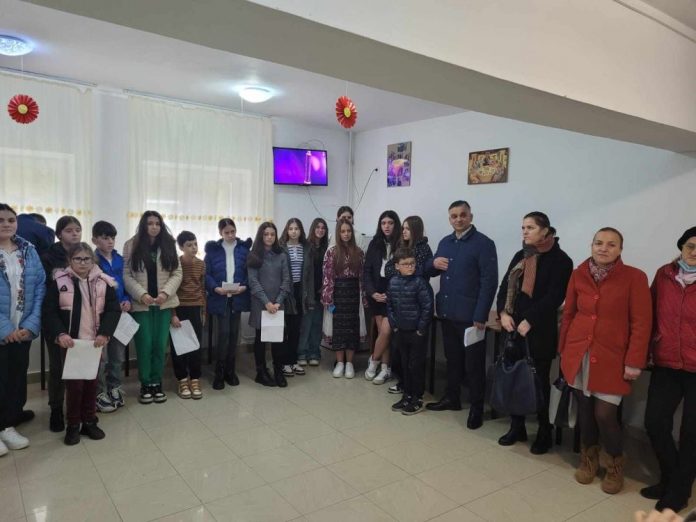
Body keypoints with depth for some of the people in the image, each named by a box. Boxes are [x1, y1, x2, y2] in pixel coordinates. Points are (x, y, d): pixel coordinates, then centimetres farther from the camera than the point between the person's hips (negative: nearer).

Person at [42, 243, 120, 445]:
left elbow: (114, 309, -2)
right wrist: (59, 334, -19)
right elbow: (49, 311, -6)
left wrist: (104, 333, -14)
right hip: (71, 341, -2)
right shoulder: (60, 282, -5)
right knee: (74, 382, -1)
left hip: (95, 341, 2)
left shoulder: (103, 282, -1)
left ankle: (89, 421, 24)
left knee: (91, 381, 10)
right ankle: (73, 424, 16)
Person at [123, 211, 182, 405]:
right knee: (144, 344, 0)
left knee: (160, 344, 5)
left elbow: (177, 273, 3)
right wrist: (141, 294, -16)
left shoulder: (169, 245, 6)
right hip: (141, 304, -2)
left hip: (164, 303, 2)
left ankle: (157, 383, 18)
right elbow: (126, 275, -4)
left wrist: (166, 292, -12)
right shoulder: (131, 245, 0)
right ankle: (145, 385, 14)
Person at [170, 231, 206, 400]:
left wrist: (204, 311, 10)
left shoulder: (201, 264, 5)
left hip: (195, 308, 3)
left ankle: (195, 381, 12)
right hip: (179, 308, -3)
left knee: (196, 344, 4)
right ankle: (182, 381, 13)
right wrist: (173, 314, -12)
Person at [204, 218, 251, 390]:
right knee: (224, 333, -6)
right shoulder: (212, 249, 1)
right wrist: (215, 288, -16)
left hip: (238, 297, 2)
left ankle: (230, 371, 22)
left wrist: (245, 286, -12)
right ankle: (219, 374, 8)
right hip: (220, 298, -2)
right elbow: (206, 274, -1)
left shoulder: (244, 248, 4)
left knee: (234, 334, 9)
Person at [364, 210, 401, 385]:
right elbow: (367, 270, 6)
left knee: (385, 331, -7)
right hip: (376, 294, 3)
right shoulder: (375, 244, 6)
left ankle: (374, 361, 16)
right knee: (382, 331, 5)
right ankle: (385, 368, 16)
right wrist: (372, 292, -6)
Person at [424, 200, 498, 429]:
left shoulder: (484, 244, -10)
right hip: (447, 312, 7)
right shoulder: (445, 242, 12)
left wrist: (480, 316, -19)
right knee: (452, 358, 18)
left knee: (474, 364, 4)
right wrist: (433, 263, -6)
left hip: (470, 315, -6)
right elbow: (429, 271, 19)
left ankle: (477, 407, 17)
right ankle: (452, 397, 33)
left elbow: (489, 282, -15)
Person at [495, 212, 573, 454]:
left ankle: (544, 433, 20)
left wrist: (529, 320, -18)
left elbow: (554, 297, -14)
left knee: (540, 382, 5)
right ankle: (517, 427, 24)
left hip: (540, 331, -5)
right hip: (514, 327, 5)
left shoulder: (560, 260, -6)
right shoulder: (520, 256, 12)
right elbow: (505, 286, 8)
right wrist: (503, 313, -8)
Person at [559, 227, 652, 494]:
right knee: (584, 408, 11)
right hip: (578, 354, 3)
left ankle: (614, 466, 25)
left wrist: (634, 361, -10)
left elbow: (641, 323, -7)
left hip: (611, 357, -3)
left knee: (604, 414, -3)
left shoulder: (634, 278, -7)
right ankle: (588, 460, 35)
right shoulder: (578, 274, 3)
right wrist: (563, 350, 10)